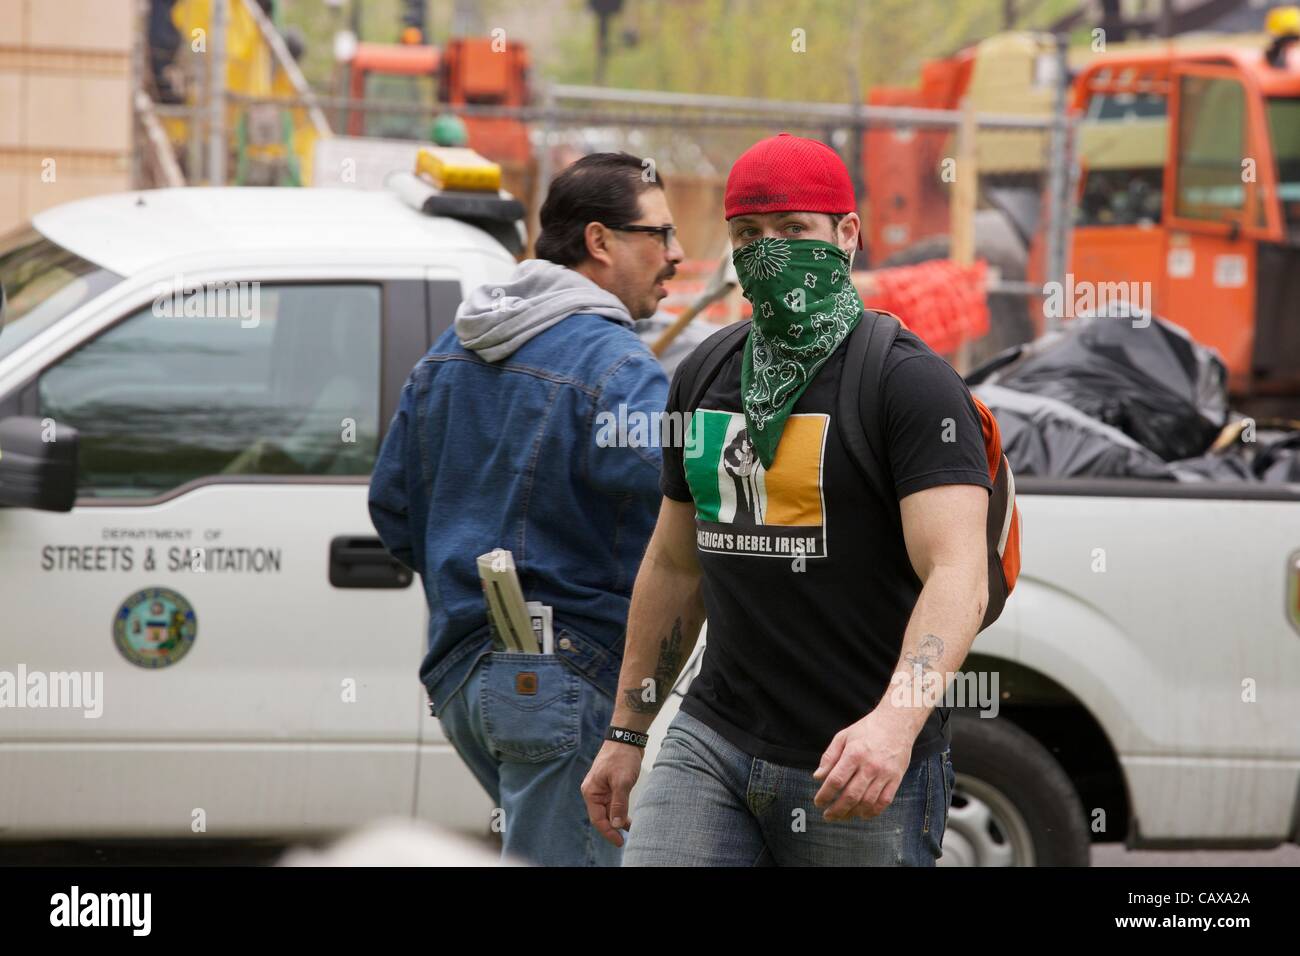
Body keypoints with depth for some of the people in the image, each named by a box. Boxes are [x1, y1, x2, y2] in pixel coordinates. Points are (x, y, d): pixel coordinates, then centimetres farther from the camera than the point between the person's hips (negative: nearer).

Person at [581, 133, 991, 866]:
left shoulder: (912, 384, -9)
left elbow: (957, 577, -21)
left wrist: (896, 721, -37)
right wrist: (627, 732, 22)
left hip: (863, 774, -5)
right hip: (713, 739, 5)